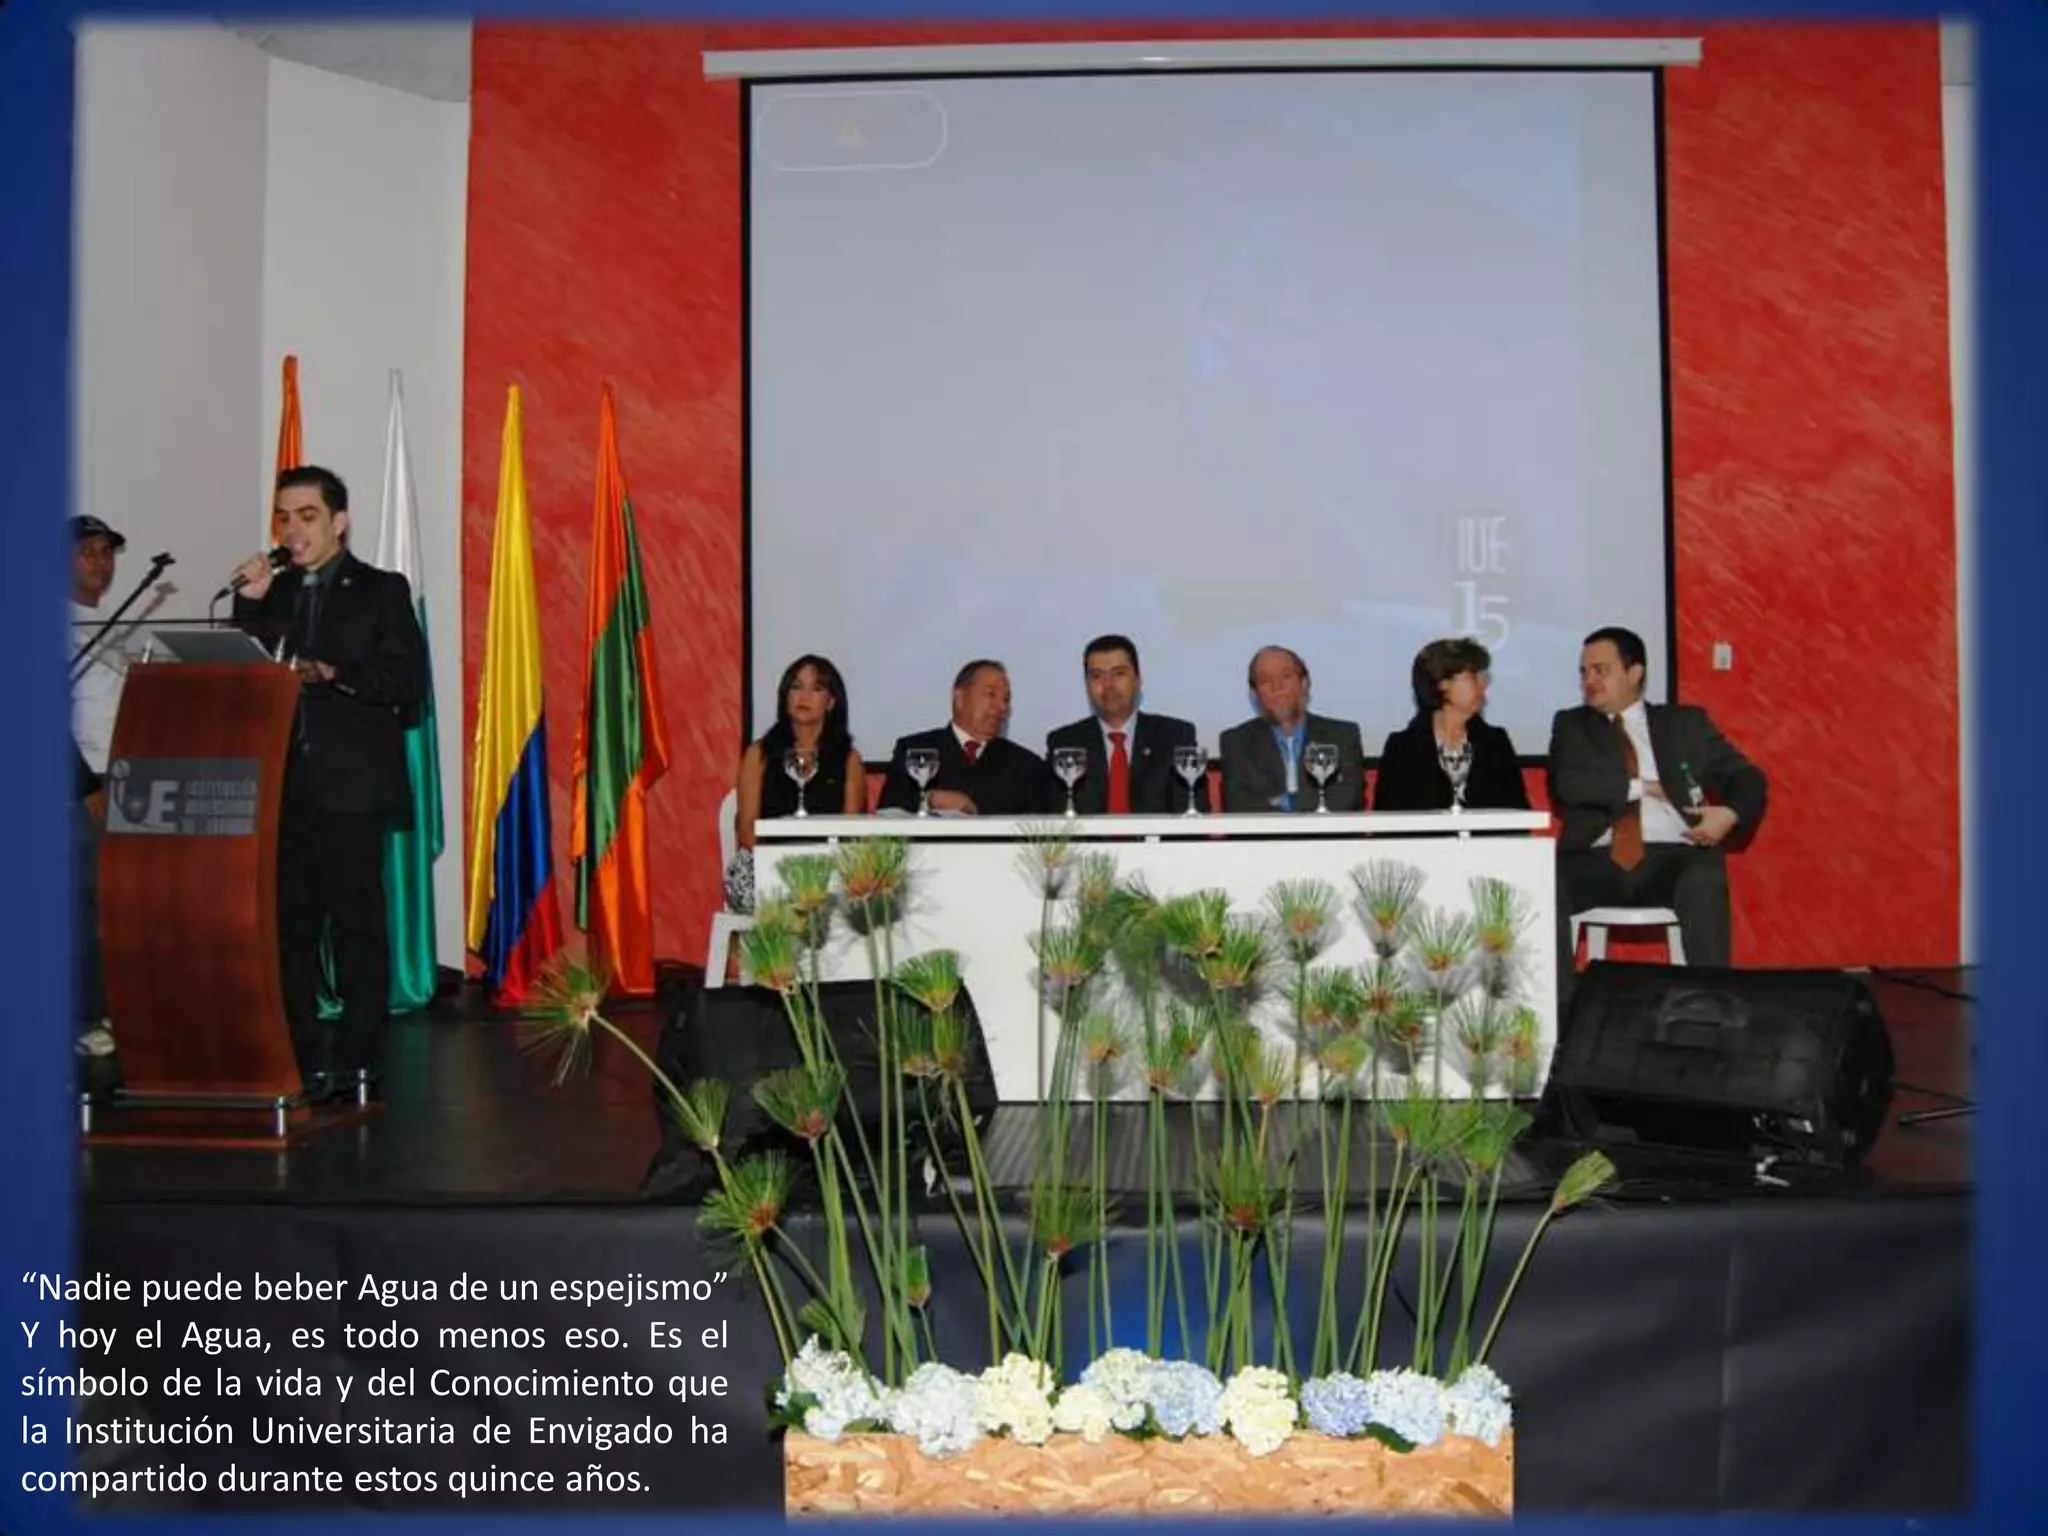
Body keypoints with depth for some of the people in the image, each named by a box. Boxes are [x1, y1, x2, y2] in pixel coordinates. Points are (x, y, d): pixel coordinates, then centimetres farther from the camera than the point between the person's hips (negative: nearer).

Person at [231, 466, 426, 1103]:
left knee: (357, 920, -1)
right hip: (281, 781, 4)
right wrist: (250, 605, -1)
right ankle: (297, 1056, 13)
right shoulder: (271, 590, 16)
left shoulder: (382, 590, 4)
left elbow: (408, 680, -5)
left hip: (350, 783, -4)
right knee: (289, 922, 5)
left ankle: (356, 1060, 5)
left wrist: (332, 674, -16)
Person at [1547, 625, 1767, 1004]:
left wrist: (1730, 813, -10)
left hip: (1673, 858, 0)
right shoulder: (1571, 725, 17)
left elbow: (1747, 778, 12)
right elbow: (1567, 785, -2)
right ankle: (1561, 1008, -24)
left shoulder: (1685, 722, 17)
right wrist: (1642, 787, -6)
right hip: (1598, 862, 1)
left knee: (1704, 882, -35)